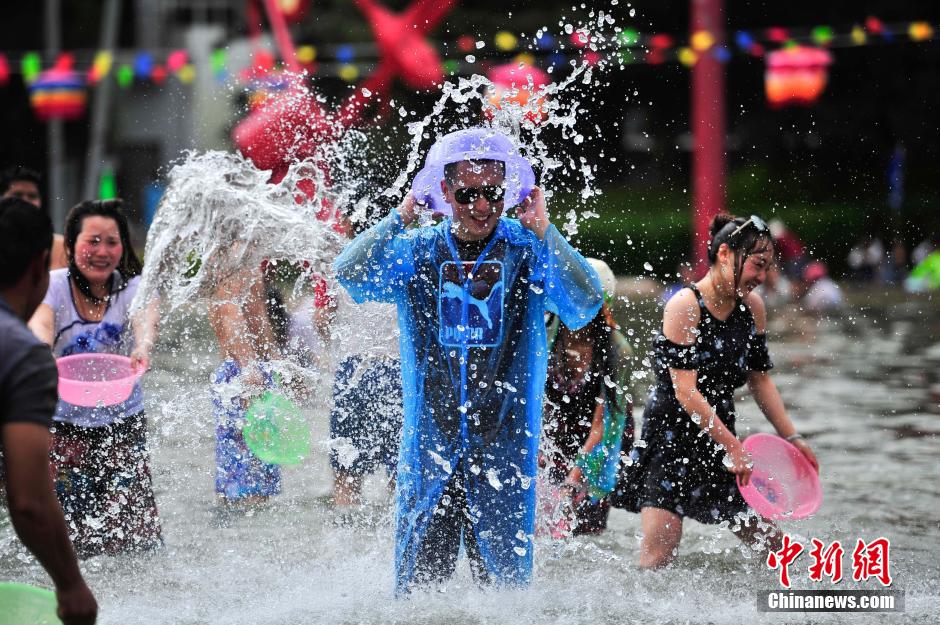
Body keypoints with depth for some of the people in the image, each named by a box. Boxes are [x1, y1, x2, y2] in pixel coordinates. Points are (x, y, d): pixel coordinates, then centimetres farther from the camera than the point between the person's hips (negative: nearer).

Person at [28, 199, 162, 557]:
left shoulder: (133, 287, -3)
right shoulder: (53, 286, -6)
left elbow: (144, 320, -25)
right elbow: (40, 322, -27)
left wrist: (142, 349, -50)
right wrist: (42, 350, -51)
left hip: (123, 423, 1)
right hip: (63, 424, -1)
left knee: (134, 527, -5)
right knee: (71, 532, -4)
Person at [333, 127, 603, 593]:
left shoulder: (527, 250, 0)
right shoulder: (416, 250, 5)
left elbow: (585, 305, -14)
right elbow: (351, 276, -9)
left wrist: (544, 233, -19)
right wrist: (400, 218, -14)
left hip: (504, 438, -1)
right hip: (430, 439, 1)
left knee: (505, 564, 3)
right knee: (420, 570, 2)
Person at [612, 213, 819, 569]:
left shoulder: (752, 306, 3)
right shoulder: (684, 306, -17)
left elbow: (760, 380, 14)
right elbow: (685, 393, -21)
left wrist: (791, 438, 10)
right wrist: (734, 447, -20)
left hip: (720, 437, 7)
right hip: (670, 437, -7)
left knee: (768, 541, 8)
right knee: (659, 552, -16)